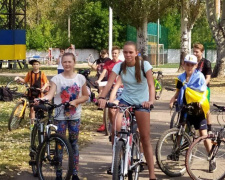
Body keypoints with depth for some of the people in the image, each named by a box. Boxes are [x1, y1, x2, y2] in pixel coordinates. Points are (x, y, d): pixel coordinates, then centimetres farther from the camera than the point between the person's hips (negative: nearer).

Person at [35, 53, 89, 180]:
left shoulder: (80, 78, 2)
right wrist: (41, 99, -36)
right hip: (60, 116, -1)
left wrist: (75, 101, -11)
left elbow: (86, 96, 7)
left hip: (75, 116, 2)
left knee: (74, 143, 7)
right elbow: (50, 95, -16)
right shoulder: (57, 79, -4)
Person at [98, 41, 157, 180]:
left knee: (145, 138, -1)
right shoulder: (119, 66, -9)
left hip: (141, 102, -2)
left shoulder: (144, 65, -14)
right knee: (116, 128, -24)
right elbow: (110, 83, -22)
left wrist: (151, 100, -41)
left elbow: (151, 85, -23)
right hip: (125, 100, 2)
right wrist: (102, 97, -40)